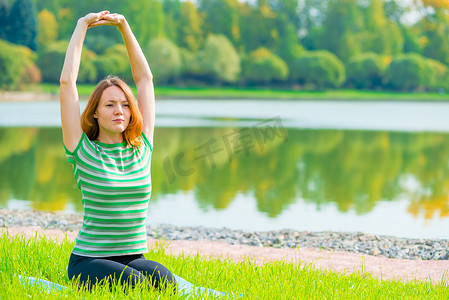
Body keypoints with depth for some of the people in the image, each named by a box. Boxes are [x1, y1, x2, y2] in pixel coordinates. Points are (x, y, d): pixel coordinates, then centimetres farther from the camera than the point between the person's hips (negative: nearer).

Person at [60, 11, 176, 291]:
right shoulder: (83, 151, -1)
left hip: (135, 257, 3)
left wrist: (124, 26, 14)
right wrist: (82, 26, 5)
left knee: (164, 280, -30)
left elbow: (145, 77, 13)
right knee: (137, 285, -31)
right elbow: (67, 81, -3)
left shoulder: (141, 147, 9)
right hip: (89, 260, -3)